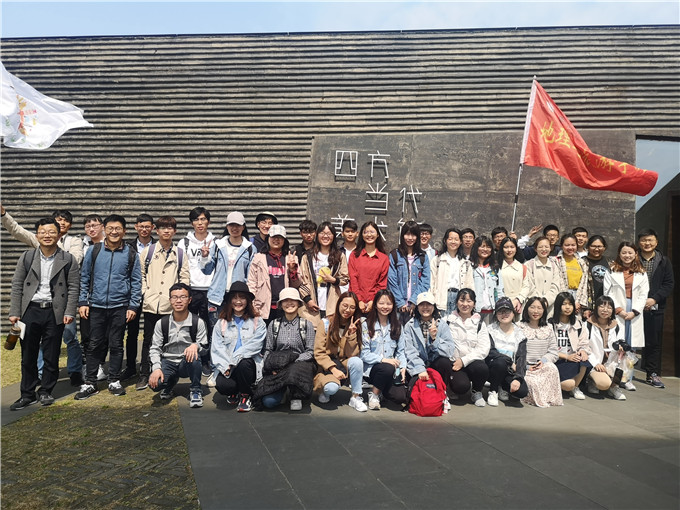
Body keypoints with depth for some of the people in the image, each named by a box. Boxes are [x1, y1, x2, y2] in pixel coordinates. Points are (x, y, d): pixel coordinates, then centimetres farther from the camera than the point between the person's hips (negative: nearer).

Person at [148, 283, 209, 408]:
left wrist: (196, 346, -31)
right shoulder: (162, 323, -1)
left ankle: (195, 390, -13)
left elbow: (204, 347, -6)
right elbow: (154, 348, 0)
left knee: (193, 355, -36)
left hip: (187, 364, -2)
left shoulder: (198, 322, -6)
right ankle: (170, 382, 13)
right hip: (167, 362, 2)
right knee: (154, 383, -27)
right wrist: (156, 368, -17)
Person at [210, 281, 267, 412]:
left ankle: (245, 396, -5)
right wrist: (225, 366, -14)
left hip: (250, 363, -1)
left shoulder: (258, 323, 7)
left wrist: (234, 360, -17)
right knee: (221, 384, -30)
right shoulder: (221, 323, 13)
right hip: (227, 367, 1)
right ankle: (234, 392, 10)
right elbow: (217, 348, 3)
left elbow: (254, 346, -7)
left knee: (244, 363, -35)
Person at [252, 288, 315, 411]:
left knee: (294, 370, -40)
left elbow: (310, 351, 2)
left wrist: (294, 362, -14)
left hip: (299, 364, -1)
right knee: (268, 402, -22)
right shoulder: (273, 325, 13)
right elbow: (268, 350, 11)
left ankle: (296, 397, -6)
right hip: (277, 369, 1)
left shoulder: (307, 324, 7)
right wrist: (272, 368, -8)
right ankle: (282, 390, 14)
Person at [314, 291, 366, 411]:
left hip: (344, 365, 3)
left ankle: (356, 397, -13)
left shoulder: (355, 327, 3)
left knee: (357, 361, -30)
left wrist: (351, 334, -17)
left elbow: (351, 354, -5)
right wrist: (333, 369, -21)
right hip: (326, 366, -3)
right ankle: (325, 392, 4)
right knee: (332, 387, -33)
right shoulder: (326, 324, -5)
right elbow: (318, 353, -9)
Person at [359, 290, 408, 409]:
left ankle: (383, 389, 17)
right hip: (371, 368, -4)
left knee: (401, 397, -18)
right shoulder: (366, 325, -2)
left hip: (392, 370, 4)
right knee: (388, 368, -35)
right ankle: (374, 393, -6)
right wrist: (383, 359, -22)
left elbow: (401, 350, 12)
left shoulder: (397, 326, 12)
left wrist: (403, 367, -5)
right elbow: (364, 353, -8)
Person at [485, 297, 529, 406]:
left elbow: (521, 359, -4)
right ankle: (493, 392, -10)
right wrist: (510, 362, -16)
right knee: (500, 362, -36)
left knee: (522, 391, -25)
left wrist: (518, 378, -19)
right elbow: (490, 352, -12)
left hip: (510, 371, 2)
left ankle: (502, 388, 11)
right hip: (492, 367, -2)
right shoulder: (491, 330, -1)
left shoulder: (519, 334, 5)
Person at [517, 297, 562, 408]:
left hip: (543, 366, 3)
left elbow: (553, 352, 10)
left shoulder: (548, 329, 14)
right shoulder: (519, 328, 1)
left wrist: (543, 361, -10)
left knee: (552, 369, -32)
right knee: (533, 383, -33)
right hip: (524, 368, -3)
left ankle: (549, 397, -13)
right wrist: (524, 365, -14)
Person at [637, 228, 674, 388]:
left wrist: (654, 299, -9)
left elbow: (669, 284, 4)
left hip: (655, 308, 2)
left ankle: (653, 374, 16)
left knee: (654, 342, 7)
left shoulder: (664, 261, 8)